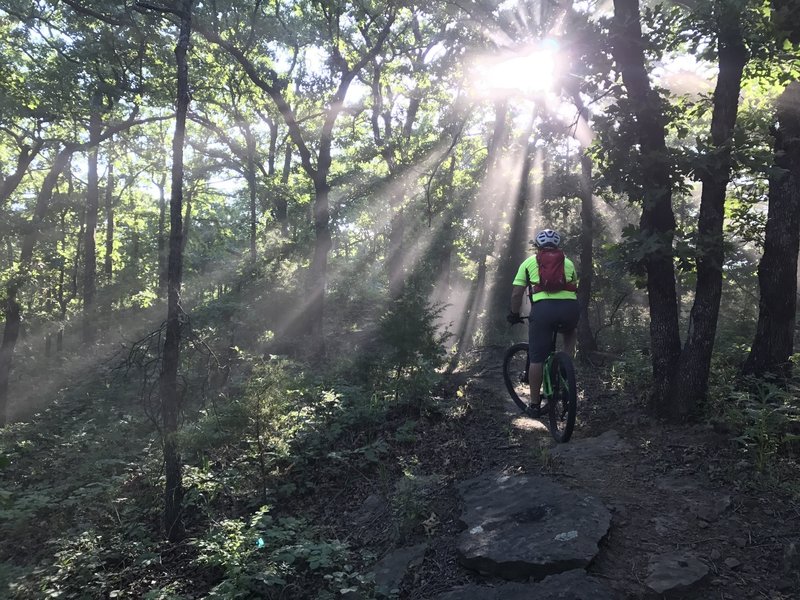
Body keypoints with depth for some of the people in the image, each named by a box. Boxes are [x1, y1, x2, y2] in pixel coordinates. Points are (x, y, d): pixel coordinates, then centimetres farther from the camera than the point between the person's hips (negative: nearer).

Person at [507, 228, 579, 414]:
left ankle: (535, 404, 17)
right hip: (570, 307, 2)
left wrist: (514, 314, 28)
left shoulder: (529, 262, 20)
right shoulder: (567, 262, 26)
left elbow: (516, 294, 14)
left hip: (542, 308, -2)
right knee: (571, 332, 37)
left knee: (536, 359, 9)